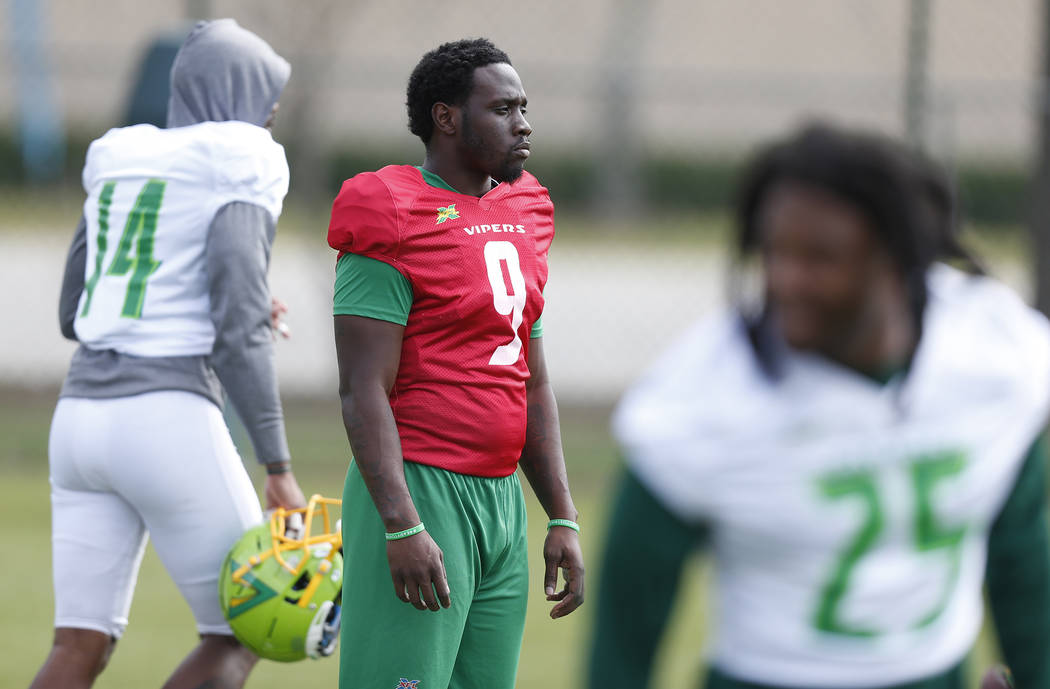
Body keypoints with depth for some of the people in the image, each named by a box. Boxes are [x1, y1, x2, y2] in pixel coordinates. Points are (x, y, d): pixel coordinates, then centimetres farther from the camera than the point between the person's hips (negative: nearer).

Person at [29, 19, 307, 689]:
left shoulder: (119, 165, 18)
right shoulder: (238, 175, -5)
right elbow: (239, 332, -15)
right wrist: (280, 471, -14)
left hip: (83, 414, 7)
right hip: (169, 425, -7)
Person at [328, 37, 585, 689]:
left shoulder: (520, 220, 16)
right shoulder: (396, 224, -9)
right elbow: (363, 391, -14)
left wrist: (563, 519, 15)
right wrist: (403, 528, -22)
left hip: (501, 498, 8)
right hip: (418, 491, -8)